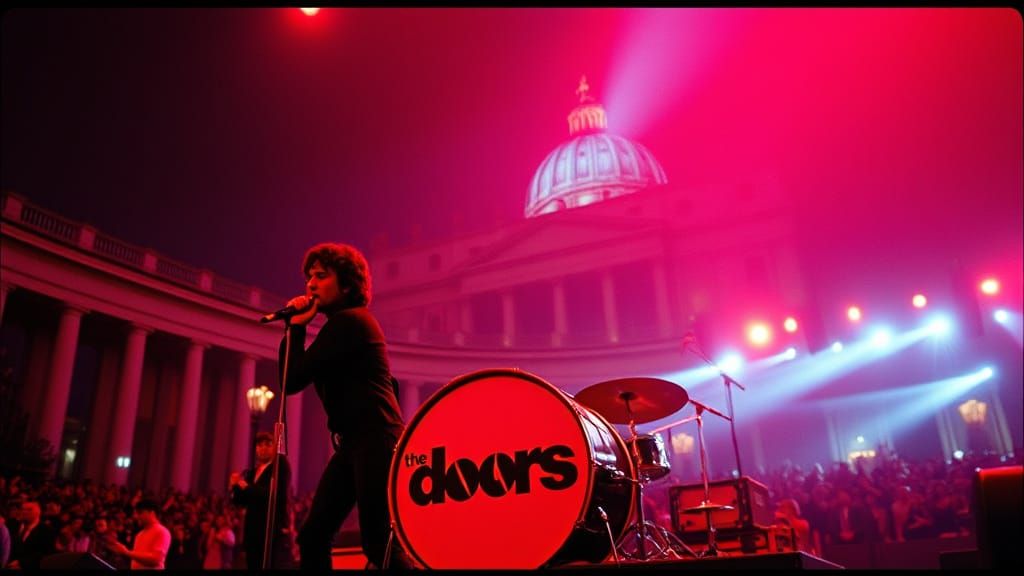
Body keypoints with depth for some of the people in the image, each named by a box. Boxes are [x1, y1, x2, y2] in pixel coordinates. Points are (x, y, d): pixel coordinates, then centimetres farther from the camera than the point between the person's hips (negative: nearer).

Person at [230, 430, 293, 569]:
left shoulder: (281, 467, -1)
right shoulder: (252, 472, 18)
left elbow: (277, 494, -16)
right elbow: (241, 501, 16)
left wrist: (247, 487, -14)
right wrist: (236, 486, -4)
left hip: (275, 530, -7)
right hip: (253, 531, 7)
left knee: (276, 566, -13)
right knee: (254, 566, 10)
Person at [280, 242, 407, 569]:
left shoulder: (347, 321, -12)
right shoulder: (345, 323, 20)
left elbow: (292, 380, -13)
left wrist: (296, 326, -3)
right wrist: (299, 325, 8)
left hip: (376, 440, -10)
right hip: (355, 441, 10)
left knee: (377, 542, -8)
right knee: (312, 535, 8)